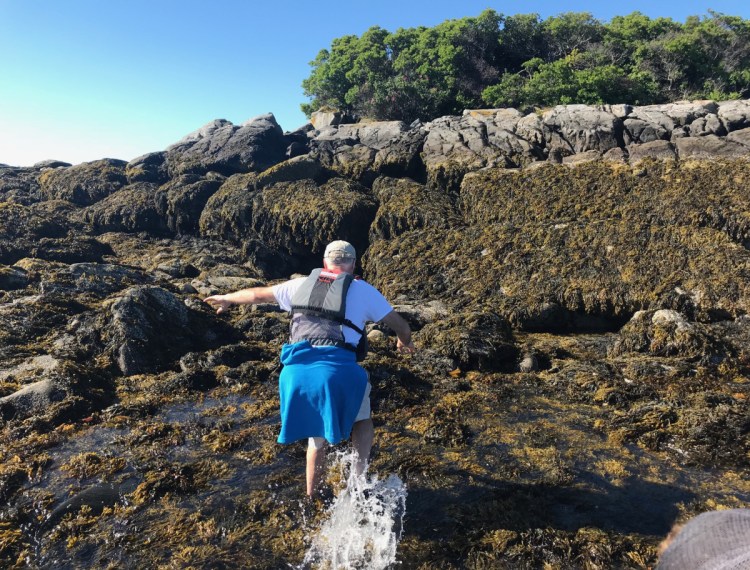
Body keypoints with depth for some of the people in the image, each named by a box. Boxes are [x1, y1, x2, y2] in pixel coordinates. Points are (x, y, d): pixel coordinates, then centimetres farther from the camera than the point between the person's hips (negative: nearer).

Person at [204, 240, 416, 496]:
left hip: (296, 370, 4)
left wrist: (226, 298, 49)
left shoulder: (302, 284, 19)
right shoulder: (363, 290, 11)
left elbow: (258, 294, 30)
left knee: (316, 438, 25)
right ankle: (359, 475, 9)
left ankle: (311, 498, 34)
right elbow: (401, 325, 18)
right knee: (362, 419, 25)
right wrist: (404, 342, 41)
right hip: (336, 368, -3)